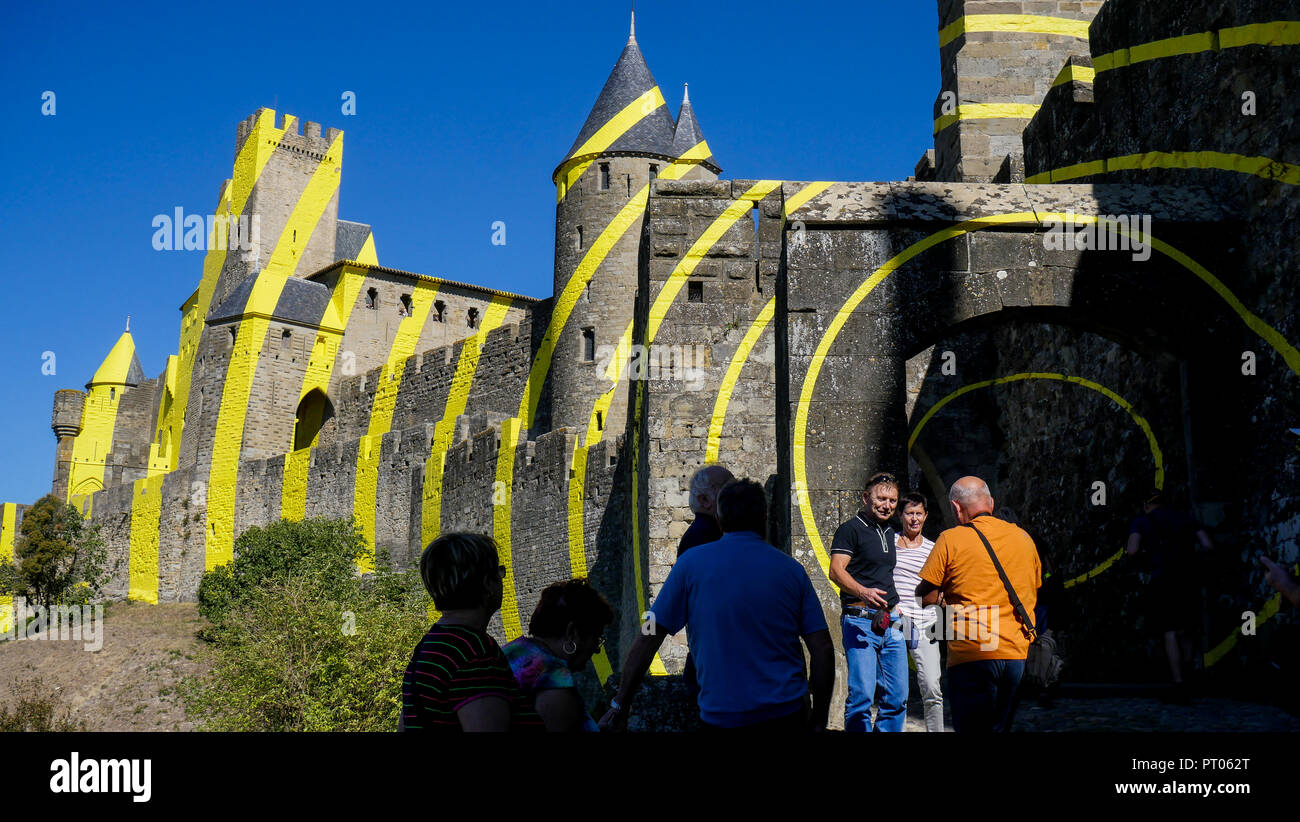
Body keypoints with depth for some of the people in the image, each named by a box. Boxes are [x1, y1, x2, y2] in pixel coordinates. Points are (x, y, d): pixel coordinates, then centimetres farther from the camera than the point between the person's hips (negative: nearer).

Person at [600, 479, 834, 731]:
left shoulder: (691, 563, -2)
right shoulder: (791, 569, 2)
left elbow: (648, 639, -3)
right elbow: (823, 649, -1)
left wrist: (620, 707, 4)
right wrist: (819, 719, 9)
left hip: (722, 717, -2)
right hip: (788, 714, 2)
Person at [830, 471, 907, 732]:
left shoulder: (889, 532, 20)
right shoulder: (851, 529, -4)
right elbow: (836, 570, -16)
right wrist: (863, 592, -32)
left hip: (891, 622, 7)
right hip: (861, 620, -7)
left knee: (898, 697, 6)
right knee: (862, 695, -11)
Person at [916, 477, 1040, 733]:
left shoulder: (951, 539, -4)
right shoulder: (1023, 537, 11)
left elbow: (924, 596, -2)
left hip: (972, 654, -5)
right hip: (1018, 653, 5)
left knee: (973, 728, 0)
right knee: (1001, 728, 14)